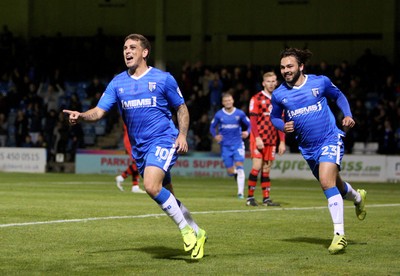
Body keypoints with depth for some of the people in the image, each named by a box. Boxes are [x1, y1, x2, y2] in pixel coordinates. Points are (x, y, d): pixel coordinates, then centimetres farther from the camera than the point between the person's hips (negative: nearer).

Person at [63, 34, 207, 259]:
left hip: (163, 140, -6)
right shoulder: (117, 83, 7)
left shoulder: (163, 79, -2)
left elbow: (182, 108, 7)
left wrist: (182, 134, -8)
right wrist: (81, 116, -21)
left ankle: (187, 231, -13)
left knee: (152, 186, -26)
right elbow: (99, 111, 0)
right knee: (165, 196, 10)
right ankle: (196, 233, 27)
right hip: (139, 146, 6)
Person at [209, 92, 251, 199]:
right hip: (225, 145, 1)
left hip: (238, 144, -1)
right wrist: (215, 135, -8)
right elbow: (212, 127, 12)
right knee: (230, 171, 0)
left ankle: (240, 192, -14)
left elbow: (249, 125, 8)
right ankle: (236, 174, 39)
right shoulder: (219, 115, 1)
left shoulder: (240, 113, 0)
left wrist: (247, 132, -13)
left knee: (239, 166, -16)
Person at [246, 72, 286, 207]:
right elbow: (253, 119, -7)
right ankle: (250, 197, -4)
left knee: (266, 169, 6)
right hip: (258, 139, -5)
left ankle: (266, 198, 7)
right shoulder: (256, 99, -2)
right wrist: (257, 137, -16)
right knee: (257, 167, -11)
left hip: (271, 141, 5)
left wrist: (282, 141, 9)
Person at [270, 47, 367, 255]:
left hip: (330, 139, -5)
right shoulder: (279, 94, -2)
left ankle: (339, 234, -21)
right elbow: (274, 116, 14)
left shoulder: (320, 82, -8)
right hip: (307, 148, 5)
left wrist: (347, 115, -5)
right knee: (335, 185, 18)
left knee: (327, 181, -25)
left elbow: (338, 96, 11)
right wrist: (282, 126, -8)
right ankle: (358, 197, 54)